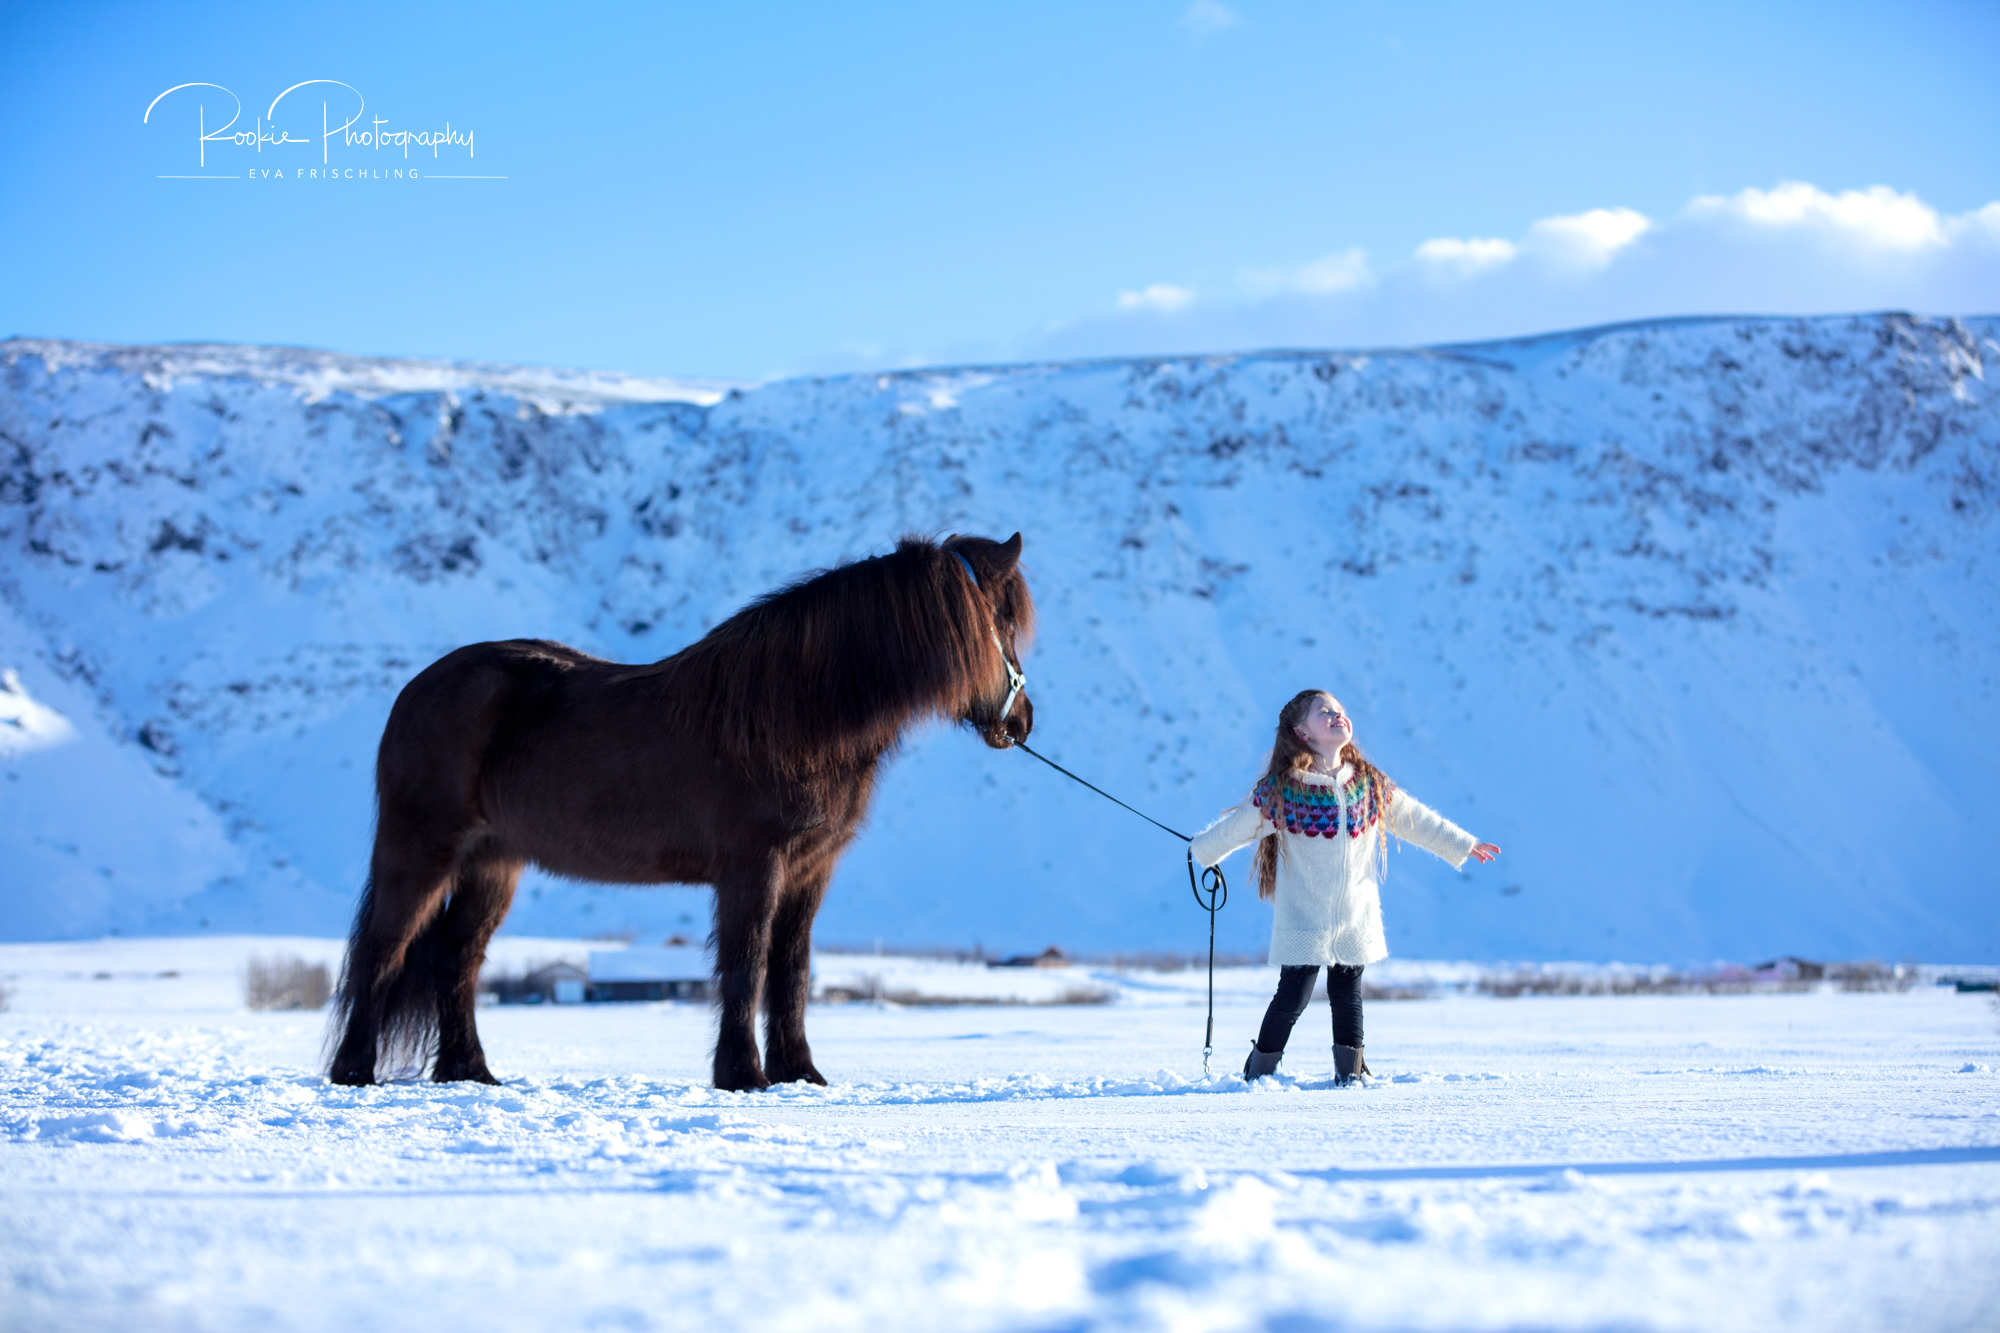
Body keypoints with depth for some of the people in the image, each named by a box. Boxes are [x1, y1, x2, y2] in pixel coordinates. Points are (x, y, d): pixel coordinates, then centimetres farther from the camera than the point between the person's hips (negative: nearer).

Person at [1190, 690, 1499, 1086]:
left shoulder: (1371, 785, 4)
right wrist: (1203, 851, 13)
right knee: (1293, 996, -3)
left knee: (1347, 993, 9)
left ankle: (1350, 1071, 22)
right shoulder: (1280, 790, -10)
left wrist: (1462, 845, 22)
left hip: (1355, 919, 4)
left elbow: (1416, 819, 16)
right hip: (1303, 919, -4)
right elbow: (1237, 827, 4)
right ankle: (1259, 1072, 13)